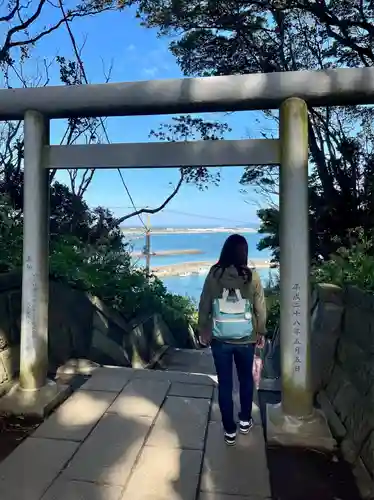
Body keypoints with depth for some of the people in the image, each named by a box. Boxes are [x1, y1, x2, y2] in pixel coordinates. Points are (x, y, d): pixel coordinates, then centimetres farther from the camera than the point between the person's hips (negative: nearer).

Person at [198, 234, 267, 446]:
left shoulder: (214, 275, -8)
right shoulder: (252, 276, -9)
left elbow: (204, 306, -3)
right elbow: (260, 309, -2)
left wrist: (203, 331, 10)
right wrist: (261, 332, 12)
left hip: (220, 339, 0)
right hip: (246, 338, 1)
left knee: (225, 384, 12)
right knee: (246, 378, 23)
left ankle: (230, 430, 24)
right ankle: (245, 421, 38)